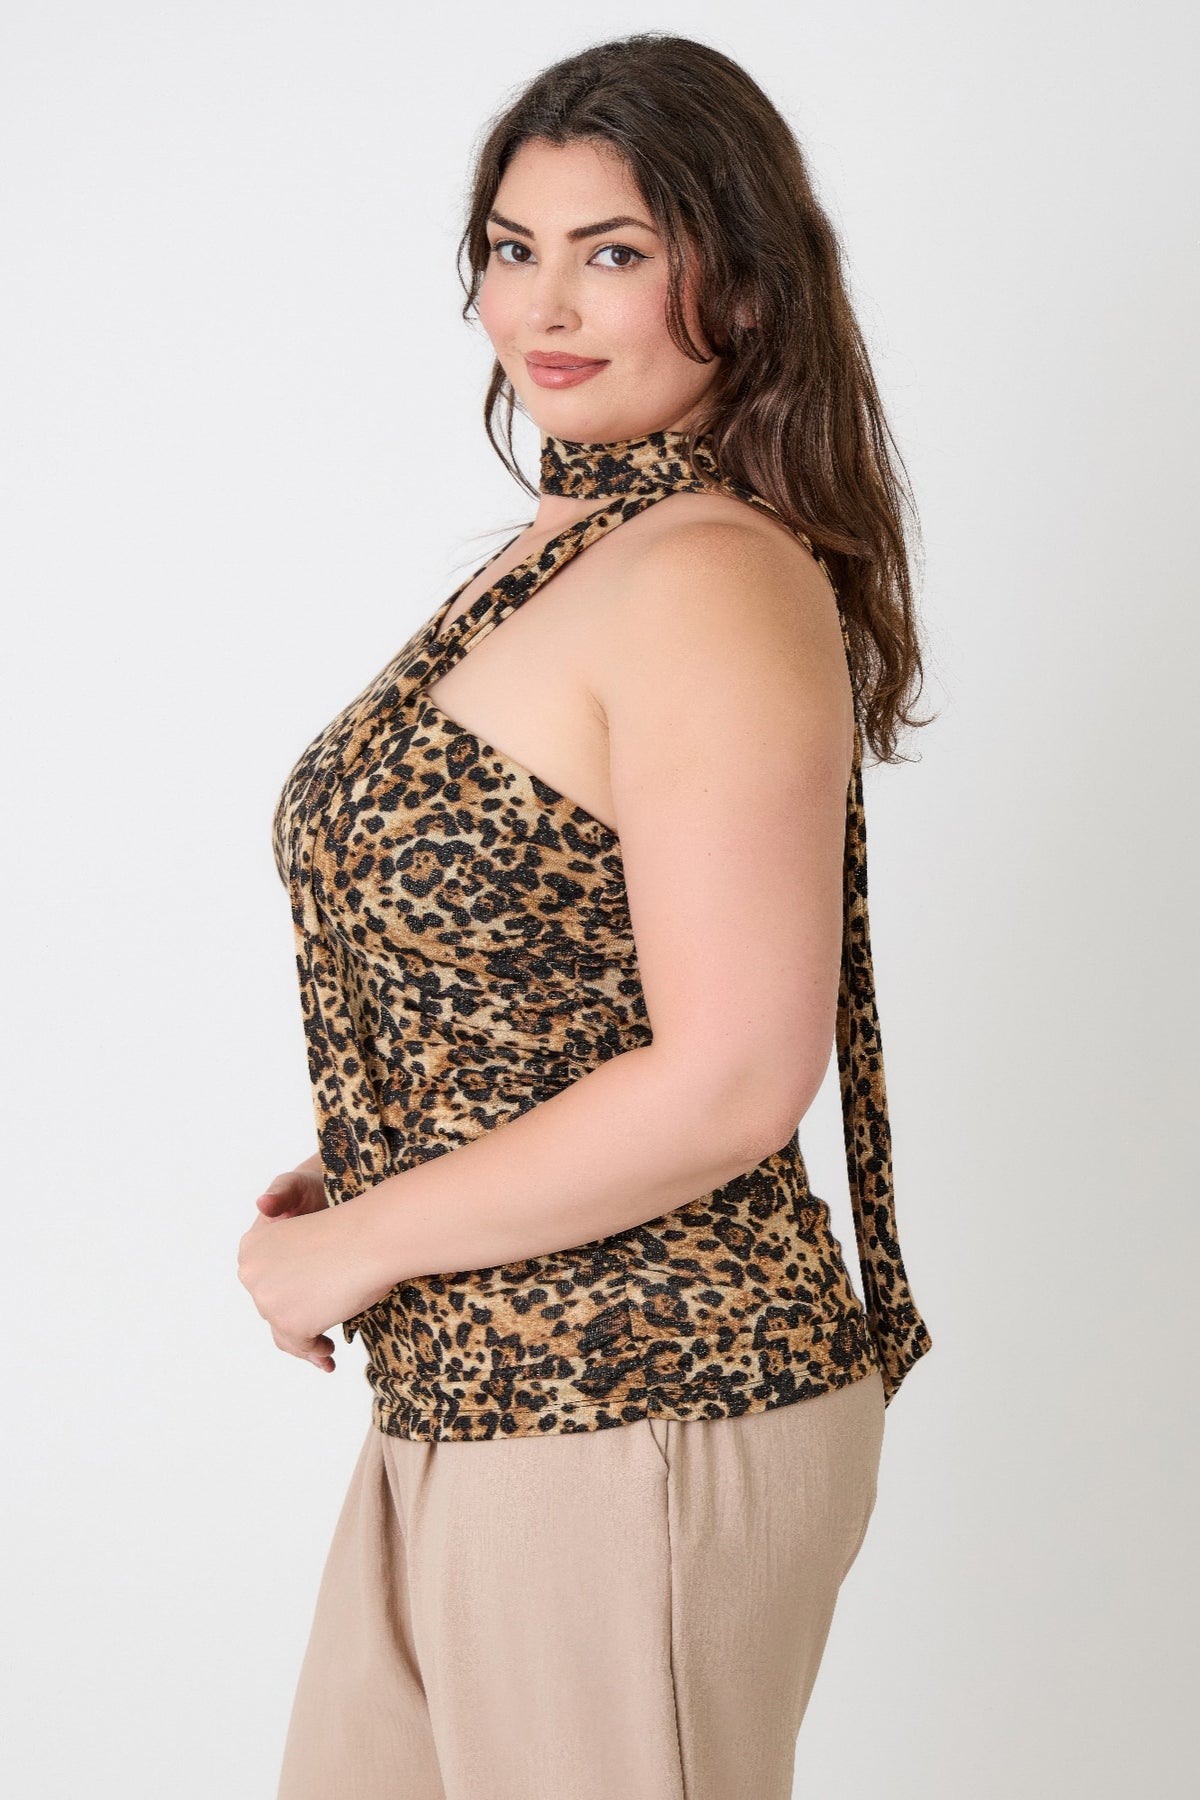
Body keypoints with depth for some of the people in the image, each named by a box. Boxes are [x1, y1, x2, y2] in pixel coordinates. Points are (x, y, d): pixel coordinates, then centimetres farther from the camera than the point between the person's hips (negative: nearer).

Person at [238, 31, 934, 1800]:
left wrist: (359, 1243, -15)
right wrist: (356, 1174, 6)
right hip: (467, 1394, 9)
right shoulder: (559, 548, 10)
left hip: (637, 1417, -9)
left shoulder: (718, 585, -18)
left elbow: (732, 1081, -24)